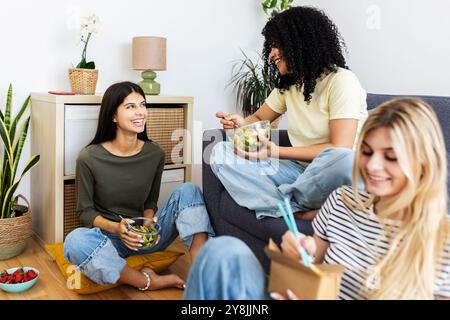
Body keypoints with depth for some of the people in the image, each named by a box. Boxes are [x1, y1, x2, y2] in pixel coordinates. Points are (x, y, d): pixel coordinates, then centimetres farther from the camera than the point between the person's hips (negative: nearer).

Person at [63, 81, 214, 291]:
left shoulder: (155, 154, -2)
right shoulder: (89, 158, -12)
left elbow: (150, 202, 9)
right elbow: (85, 211, -5)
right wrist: (116, 228, -25)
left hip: (144, 236, 3)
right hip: (109, 237, -3)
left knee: (188, 191, -18)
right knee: (75, 241, -38)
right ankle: (148, 282, -22)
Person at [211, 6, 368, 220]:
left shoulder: (341, 81, -11)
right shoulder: (287, 85, 9)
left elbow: (339, 150, -19)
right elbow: (259, 119, 20)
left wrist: (277, 152, -25)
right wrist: (241, 123, -4)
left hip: (335, 174, -6)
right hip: (301, 170, 6)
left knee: (341, 159, -42)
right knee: (220, 152, -10)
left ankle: (281, 202, -14)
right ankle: (301, 213, -24)